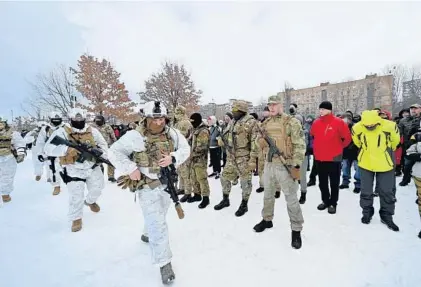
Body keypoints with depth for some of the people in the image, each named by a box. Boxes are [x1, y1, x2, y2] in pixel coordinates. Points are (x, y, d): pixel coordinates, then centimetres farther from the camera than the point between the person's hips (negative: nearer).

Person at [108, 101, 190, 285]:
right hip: (148, 186, -5)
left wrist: (172, 158, -21)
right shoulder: (135, 136, -17)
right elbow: (114, 152, -11)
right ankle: (164, 263, 13)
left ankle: (149, 234, 59)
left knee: (158, 218, 28)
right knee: (157, 223, -3)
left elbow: (185, 149, -1)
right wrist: (130, 169, -22)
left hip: (168, 183, 5)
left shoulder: (172, 133, -6)